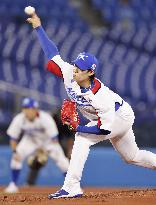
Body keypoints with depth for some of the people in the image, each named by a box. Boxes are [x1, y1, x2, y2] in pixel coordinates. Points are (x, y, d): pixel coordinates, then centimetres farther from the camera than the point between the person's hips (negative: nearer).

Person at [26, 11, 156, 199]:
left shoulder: (101, 97, -37)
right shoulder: (69, 74, -22)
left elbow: (105, 129, -33)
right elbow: (53, 54, -17)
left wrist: (77, 128, -34)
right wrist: (38, 28, -23)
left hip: (121, 117, -8)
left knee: (83, 137, -25)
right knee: (132, 157, 21)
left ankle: (71, 188, -27)